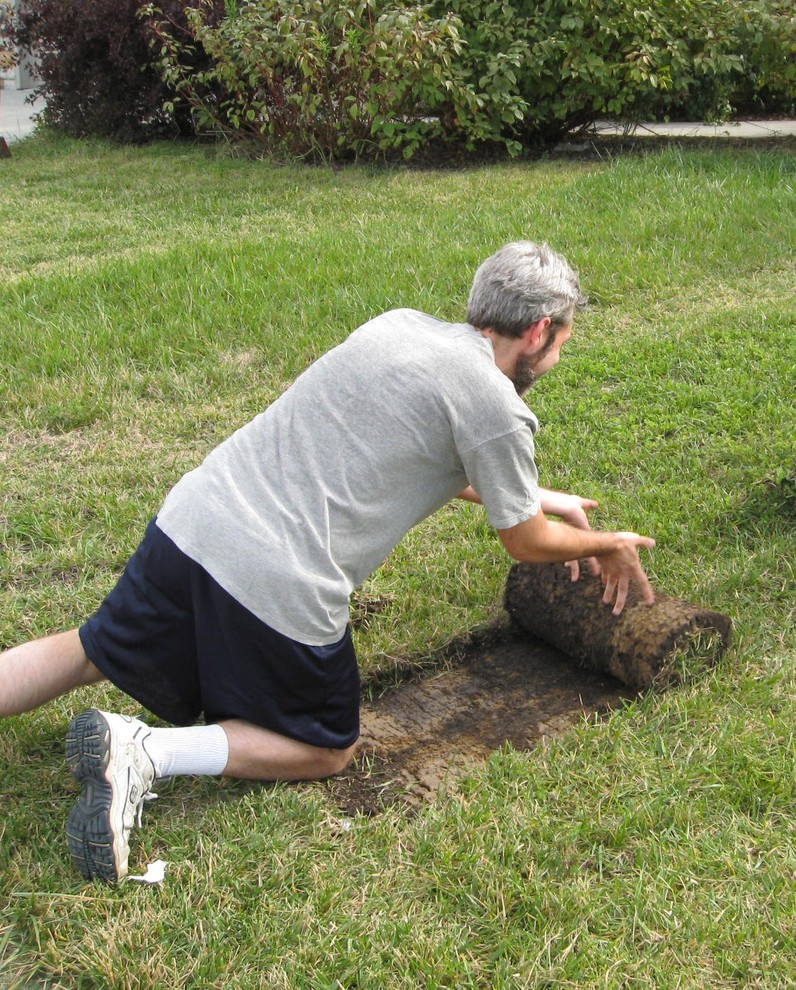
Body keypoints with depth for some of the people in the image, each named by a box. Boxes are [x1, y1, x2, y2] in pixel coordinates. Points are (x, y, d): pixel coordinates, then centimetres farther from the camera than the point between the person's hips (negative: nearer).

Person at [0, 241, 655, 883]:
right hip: (276, 583, -7)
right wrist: (608, 546, 26)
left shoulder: (399, 325, 16)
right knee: (328, 751, 17)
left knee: (94, 652, 28)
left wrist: (535, 497, 36)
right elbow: (527, 543, 7)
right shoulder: (496, 406, -7)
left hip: (189, 519, 7)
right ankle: (147, 754, -3)